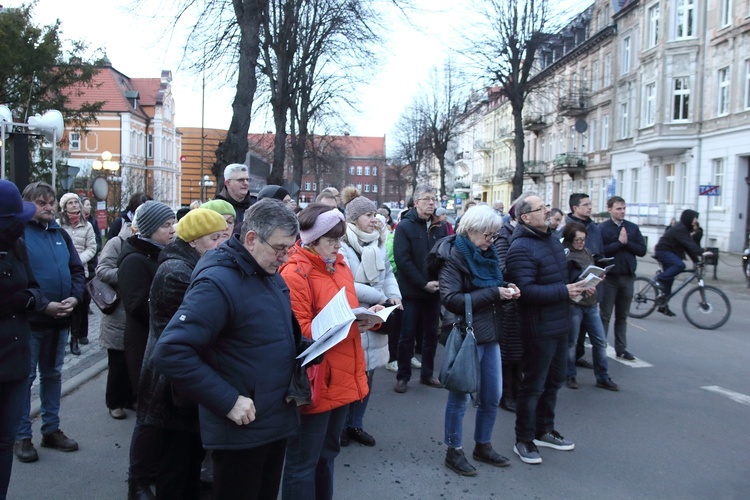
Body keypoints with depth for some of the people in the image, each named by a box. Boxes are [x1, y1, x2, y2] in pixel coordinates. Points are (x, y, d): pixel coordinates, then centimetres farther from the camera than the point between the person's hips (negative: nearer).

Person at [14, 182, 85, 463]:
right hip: (29, 320, -6)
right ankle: (21, 436, 17)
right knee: (25, 377, 4)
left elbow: (77, 269, 10)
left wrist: (74, 297, -7)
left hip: (60, 319, 6)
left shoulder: (61, 234, 9)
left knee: (52, 374, 16)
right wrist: (43, 305, -20)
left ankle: (51, 429, 28)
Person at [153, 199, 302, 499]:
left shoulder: (271, 276, 7)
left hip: (278, 420, 8)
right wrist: (228, 401, -25)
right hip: (242, 430, -8)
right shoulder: (217, 283, -22)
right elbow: (170, 353, -28)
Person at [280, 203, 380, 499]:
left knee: (327, 453, 23)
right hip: (315, 382, -9)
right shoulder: (294, 274, -16)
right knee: (303, 461, 5)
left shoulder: (340, 267, 11)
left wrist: (365, 316, -1)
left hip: (343, 378, 9)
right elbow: (298, 332, -20)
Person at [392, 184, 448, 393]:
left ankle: (427, 374, 25)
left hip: (434, 290, 4)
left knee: (431, 334, 12)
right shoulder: (405, 226, -7)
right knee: (407, 335, 4)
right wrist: (424, 284, -17)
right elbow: (402, 260, -14)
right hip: (411, 291, -4)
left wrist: (441, 280, -10)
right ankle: (403, 376, 15)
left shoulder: (440, 227, 7)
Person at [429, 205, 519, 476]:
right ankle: (454, 451, 19)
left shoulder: (486, 254, 10)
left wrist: (506, 289, 0)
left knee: (492, 396, 15)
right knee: (460, 397, 4)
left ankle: (483, 446, 32)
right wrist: (494, 293, -23)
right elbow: (451, 299, -22)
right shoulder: (453, 256, -13)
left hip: (490, 334, 8)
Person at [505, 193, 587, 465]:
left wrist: (579, 283, 4)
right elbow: (526, 290, -29)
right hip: (539, 328, -9)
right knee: (533, 384, 2)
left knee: (554, 380, 20)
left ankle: (544, 430, 37)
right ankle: (523, 440, 17)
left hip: (559, 324, 9)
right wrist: (564, 291, -25)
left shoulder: (551, 239, 11)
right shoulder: (521, 248, -20)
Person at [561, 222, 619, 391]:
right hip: (572, 304, -6)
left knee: (600, 342, 9)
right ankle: (570, 376, 21)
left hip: (591, 304, 6)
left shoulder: (587, 252, 9)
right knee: (571, 342, 7)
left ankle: (602, 378, 21)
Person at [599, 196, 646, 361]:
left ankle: (621, 348, 20)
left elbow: (642, 250, 2)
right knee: (604, 315, 4)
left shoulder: (633, 228, 6)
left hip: (628, 277, 4)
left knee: (622, 316, 13)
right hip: (609, 277, -4)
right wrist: (619, 242, -17)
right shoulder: (602, 228, -6)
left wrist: (627, 242, -11)